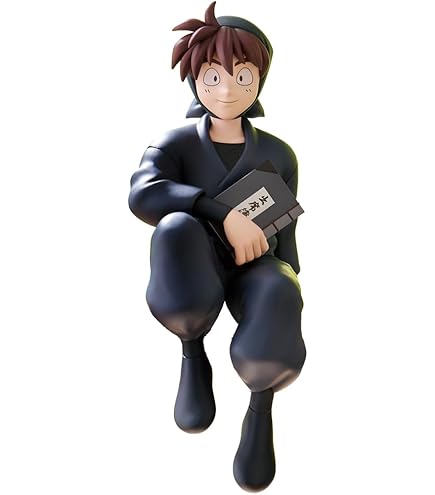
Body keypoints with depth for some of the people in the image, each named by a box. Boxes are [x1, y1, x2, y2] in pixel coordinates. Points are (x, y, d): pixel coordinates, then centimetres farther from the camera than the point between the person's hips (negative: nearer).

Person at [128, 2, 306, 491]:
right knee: (176, 227, -39)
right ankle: (192, 354, -12)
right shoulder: (176, 144, -1)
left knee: (263, 359, -36)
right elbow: (142, 196, -23)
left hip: (257, 270, 1)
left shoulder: (278, 153, 5)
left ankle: (261, 397, 6)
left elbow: (284, 234, 10)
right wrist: (225, 214, -31)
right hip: (198, 273, 0)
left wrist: (286, 302, 6)